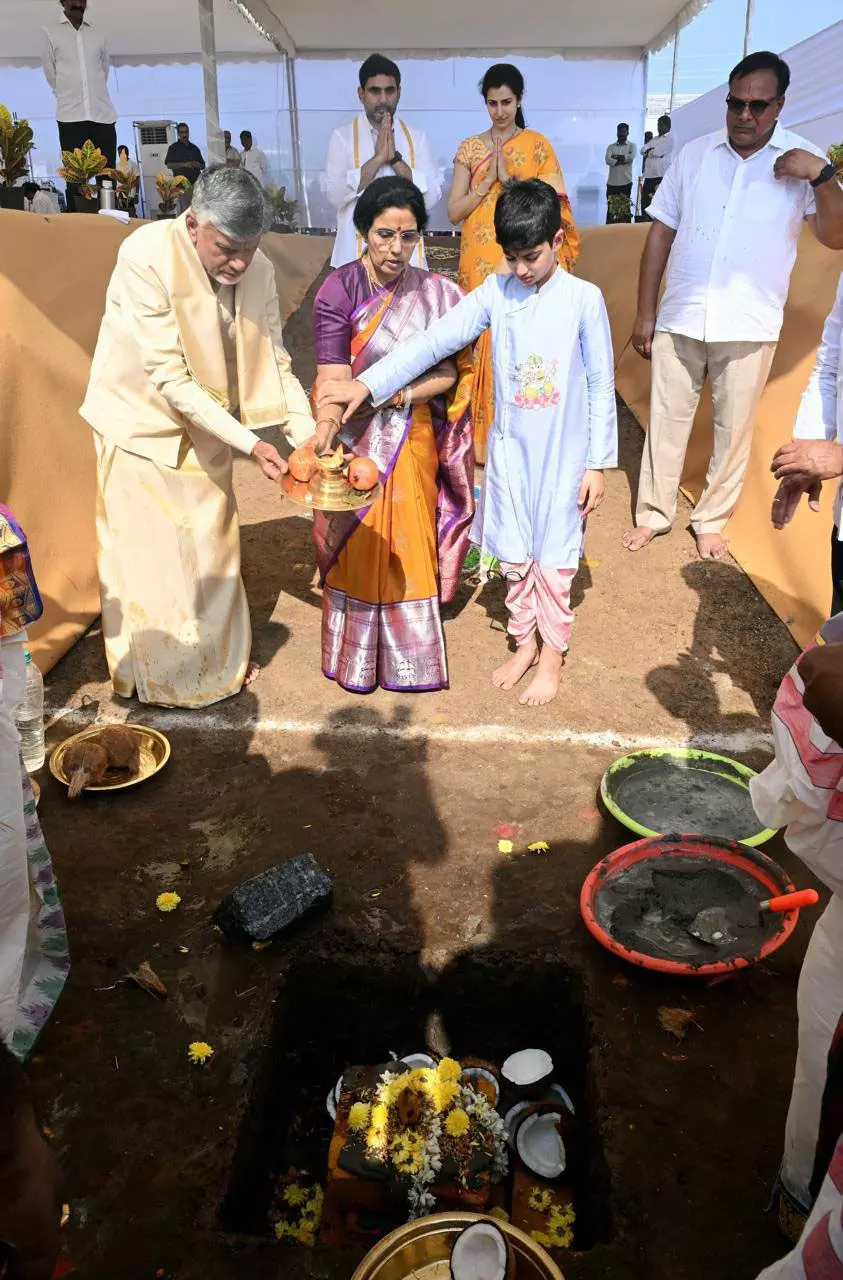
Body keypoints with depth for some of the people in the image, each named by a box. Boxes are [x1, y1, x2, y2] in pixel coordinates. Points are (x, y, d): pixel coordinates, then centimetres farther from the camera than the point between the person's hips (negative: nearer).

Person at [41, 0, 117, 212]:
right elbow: (51, 75, 9)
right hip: (71, 115, -2)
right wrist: (68, 96, 13)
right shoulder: (51, 33, 6)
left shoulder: (98, 34, 12)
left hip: (103, 113, 2)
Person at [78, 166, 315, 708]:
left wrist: (312, 440, -20)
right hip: (142, 422, -4)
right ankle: (154, 674, 22)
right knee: (146, 554, 4)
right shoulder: (145, 258, -27)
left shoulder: (259, 270, -12)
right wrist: (250, 443, -32)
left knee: (213, 546, 14)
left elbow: (276, 364, -6)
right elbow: (170, 378, -28)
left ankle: (220, 659, 33)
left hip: (206, 426, 5)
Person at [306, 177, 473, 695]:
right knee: (356, 551, 8)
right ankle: (355, 659, 27)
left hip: (413, 440, 2)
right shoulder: (339, 290, -10)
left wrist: (405, 391, -19)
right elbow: (333, 384, -19)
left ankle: (409, 657, 29)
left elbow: (450, 373, -1)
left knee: (409, 550, 10)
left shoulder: (434, 294, -1)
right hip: (355, 441, -2)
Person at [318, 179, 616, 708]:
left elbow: (601, 386, -5)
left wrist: (599, 462, -6)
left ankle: (553, 654, 25)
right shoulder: (496, 291, -2)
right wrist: (368, 384, -19)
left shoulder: (584, 298, -8)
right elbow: (435, 340, -10)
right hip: (510, 449, 3)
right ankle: (525, 641, 34)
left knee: (554, 558, 6)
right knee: (514, 555, 13)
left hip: (564, 453, -3)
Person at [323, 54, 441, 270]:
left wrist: (395, 158, -10)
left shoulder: (416, 138, 9)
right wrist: (377, 158, -14)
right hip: (356, 254, -2)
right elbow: (335, 195, -10)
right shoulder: (342, 137, 3)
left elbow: (431, 197, -1)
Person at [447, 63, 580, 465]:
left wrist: (509, 177, -12)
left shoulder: (537, 145, 4)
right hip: (481, 263, 2)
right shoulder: (470, 148, 9)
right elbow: (454, 211, 3)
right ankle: (485, 439, 12)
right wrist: (488, 180, -9)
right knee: (484, 344, 2)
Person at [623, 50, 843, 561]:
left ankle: (712, 518, 26)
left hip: (749, 326, -1)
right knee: (667, 420, 8)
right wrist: (645, 313, 3)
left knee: (735, 429, 9)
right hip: (679, 319, 1)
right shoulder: (694, 154, 3)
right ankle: (655, 512, 23)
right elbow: (661, 233, 6)